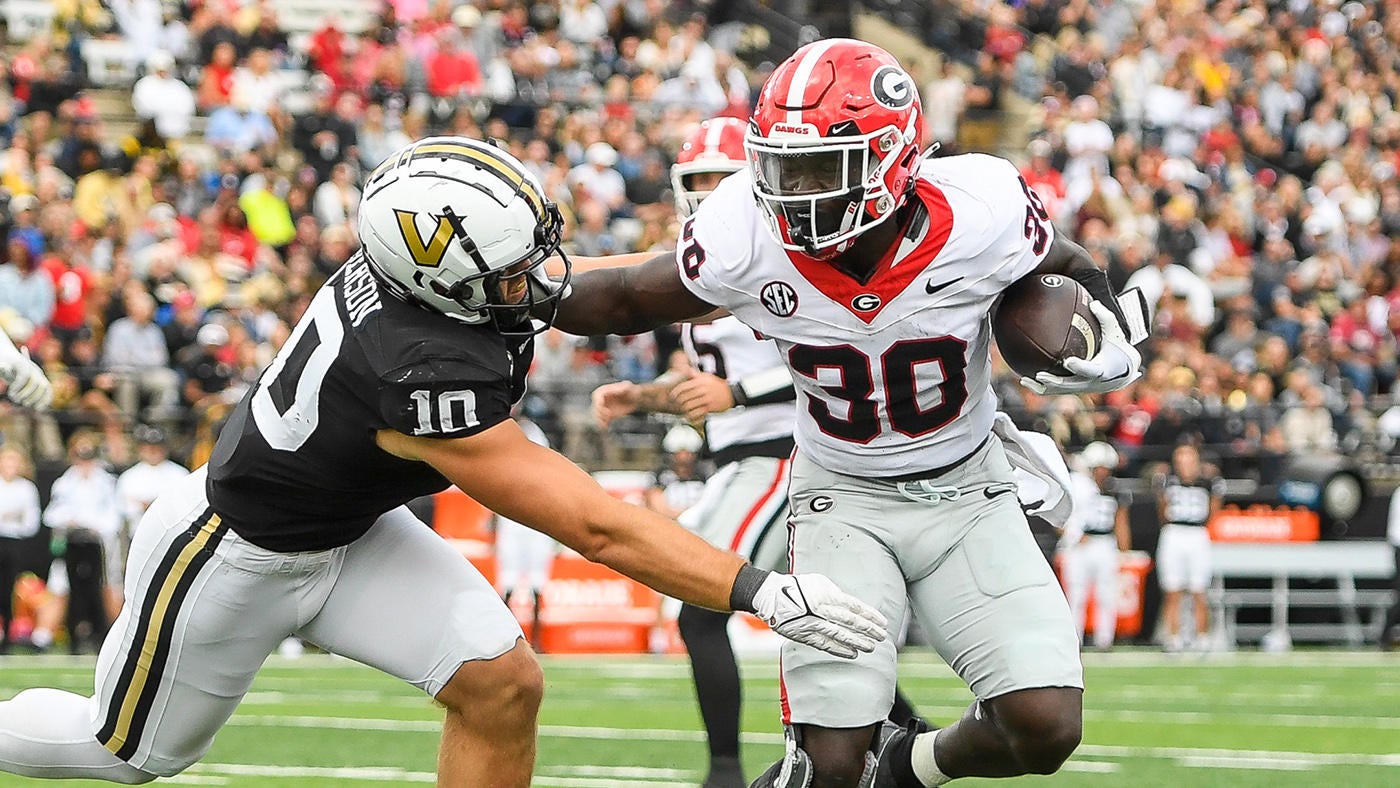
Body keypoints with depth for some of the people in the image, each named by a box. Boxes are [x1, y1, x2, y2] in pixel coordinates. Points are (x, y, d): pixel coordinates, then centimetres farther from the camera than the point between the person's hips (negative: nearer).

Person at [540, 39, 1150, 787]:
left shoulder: (978, 215, -24)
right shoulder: (748, 238, -23)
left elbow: (1065, 269, -1)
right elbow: (632, 299, -5)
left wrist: (1110, 337, -20)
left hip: (965, 493, 1)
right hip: (844, 499, -1)